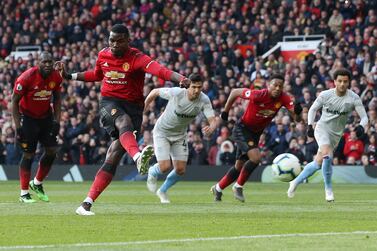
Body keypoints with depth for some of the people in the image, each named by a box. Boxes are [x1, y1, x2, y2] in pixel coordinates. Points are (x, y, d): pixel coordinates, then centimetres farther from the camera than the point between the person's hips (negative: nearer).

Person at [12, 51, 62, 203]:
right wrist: (18, 127, -19)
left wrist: (56, 121, 0)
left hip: (46, 116, 5)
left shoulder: (56, 77, -10)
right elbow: (15, 101, -17)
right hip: (28, 117, -5)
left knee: (52, 150, 0)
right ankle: (24, 194, 3)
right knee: (28, 154, -6)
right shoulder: (27, 77, -25)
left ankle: (37, 184, 21)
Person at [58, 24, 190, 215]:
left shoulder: (136, 58, -9)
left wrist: (180, 79, -45)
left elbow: (158, 69, -27)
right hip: (109, 103, 1)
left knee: (113, 157, -8)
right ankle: (138, 157, -68)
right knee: (124, 121, -37)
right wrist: (69, 76, 28)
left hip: (133, 106, -1)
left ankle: (87, 204, -5)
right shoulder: (103, 55, 7)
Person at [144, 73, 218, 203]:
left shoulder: (204, 100, -20)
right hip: (162, 133, -4)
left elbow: (213, 121, -24)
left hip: (180, 135, 4)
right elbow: (155, 92, -13)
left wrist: (211, 128, -48)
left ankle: (163, 191, 30)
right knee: (165, 167, -15)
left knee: (180, 170, 0)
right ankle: (152, 173, 24)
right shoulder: (176, 93, -30)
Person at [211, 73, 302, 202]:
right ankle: (238, 187, -5)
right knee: (256, 158, -24)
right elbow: (234, 92, -15)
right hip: (242, 130, -6)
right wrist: (225, 112, -8)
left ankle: (218, 188, 34)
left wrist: (297, 112, -46)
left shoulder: (283, 98, -16)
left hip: (256, 133, 6)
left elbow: (295, 116, -23)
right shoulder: (258, 95, -28)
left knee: (239, 167, 14)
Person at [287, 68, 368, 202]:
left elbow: (364, 117, -9)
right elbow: (313, 108, 6)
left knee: (318, 163, 5)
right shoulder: (325, 95, -9)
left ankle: (296, 182, 26)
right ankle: (328, 189, -15)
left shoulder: (354, 98, -9)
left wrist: (361, 126, -31)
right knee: (327, 154, -29)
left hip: (336, 134, 3)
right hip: (322, 127, -3)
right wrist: (310, 125, -8)